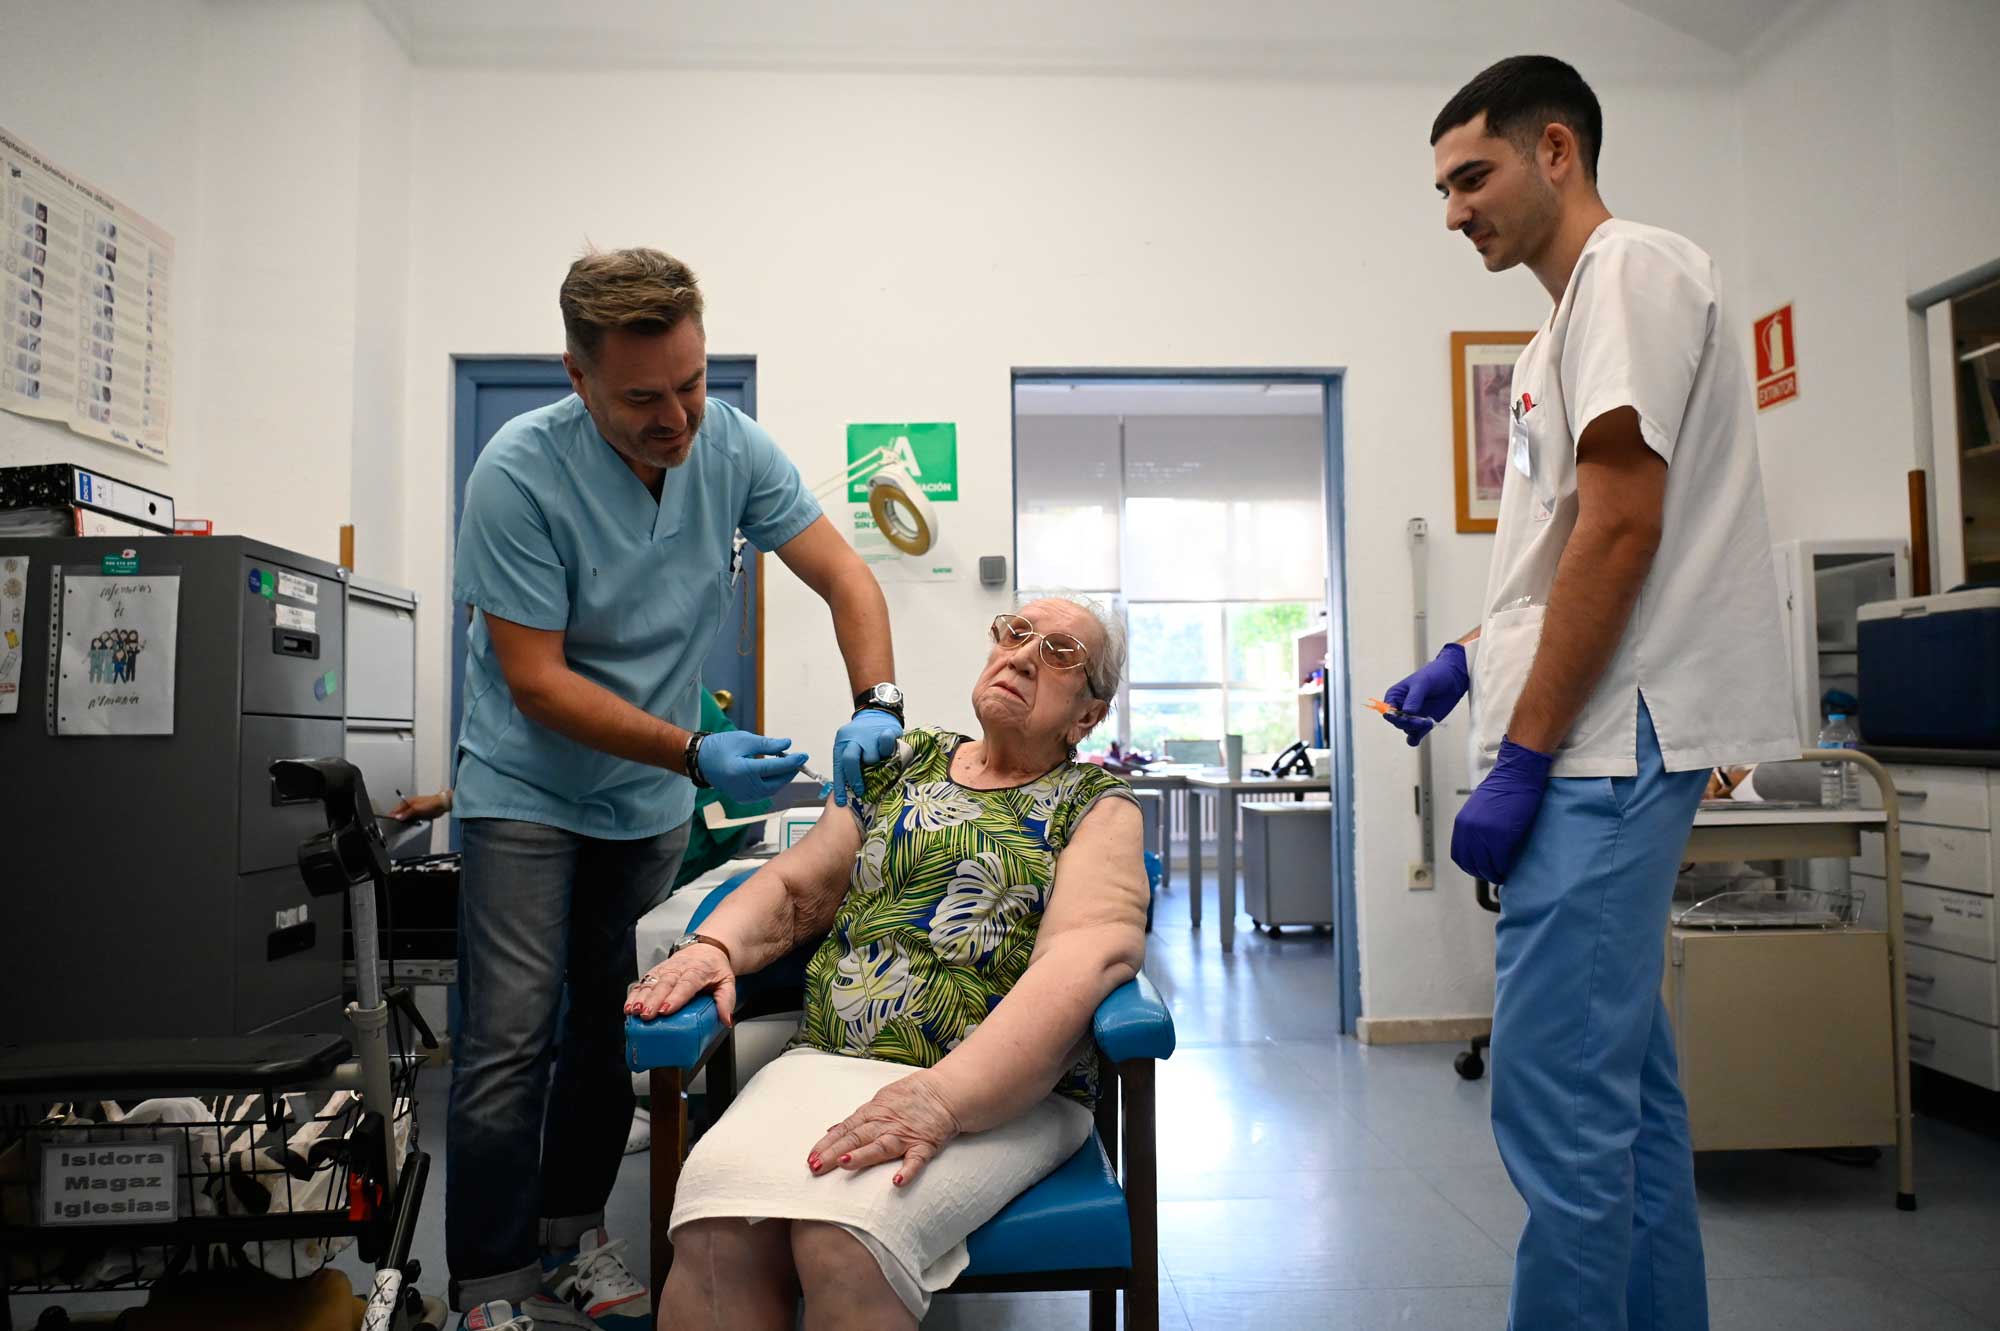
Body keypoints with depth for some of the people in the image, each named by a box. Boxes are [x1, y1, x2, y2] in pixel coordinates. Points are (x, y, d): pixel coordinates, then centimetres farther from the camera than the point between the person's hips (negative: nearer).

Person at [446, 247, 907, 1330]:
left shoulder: (731, 446, -10)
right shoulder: (519, 474, -22)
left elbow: (842, 575, -7)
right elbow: (535, 680, -22)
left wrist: (876, 705, -23)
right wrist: (693, 753, -29)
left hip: (651, 798, 4)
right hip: (528, 788, -4)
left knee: (618, 1025, 12)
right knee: (513, 1039, -6)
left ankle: (570, 1229, 29)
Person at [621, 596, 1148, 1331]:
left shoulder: (1098, 805, 4)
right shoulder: (903, 764, 18)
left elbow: (1086, 957, -13)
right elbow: (794, 890, 18)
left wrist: (944, 1094, -27)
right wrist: (712, 945, -5)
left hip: (1004, 1089, -3)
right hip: (828, 1060, 3)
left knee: (845, 1240, -31)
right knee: (715, 1226, -26)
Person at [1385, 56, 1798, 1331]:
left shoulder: (1633, 269, -7)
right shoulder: (1575, 317, 22)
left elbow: (1624, 532, -17)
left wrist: (1521, 759, -18)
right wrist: (1469, 656, 16)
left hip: (1607, 746, -10)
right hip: (1607, 745, 10)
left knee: (1559, 1093, -8)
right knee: (1625, 1082, 15)